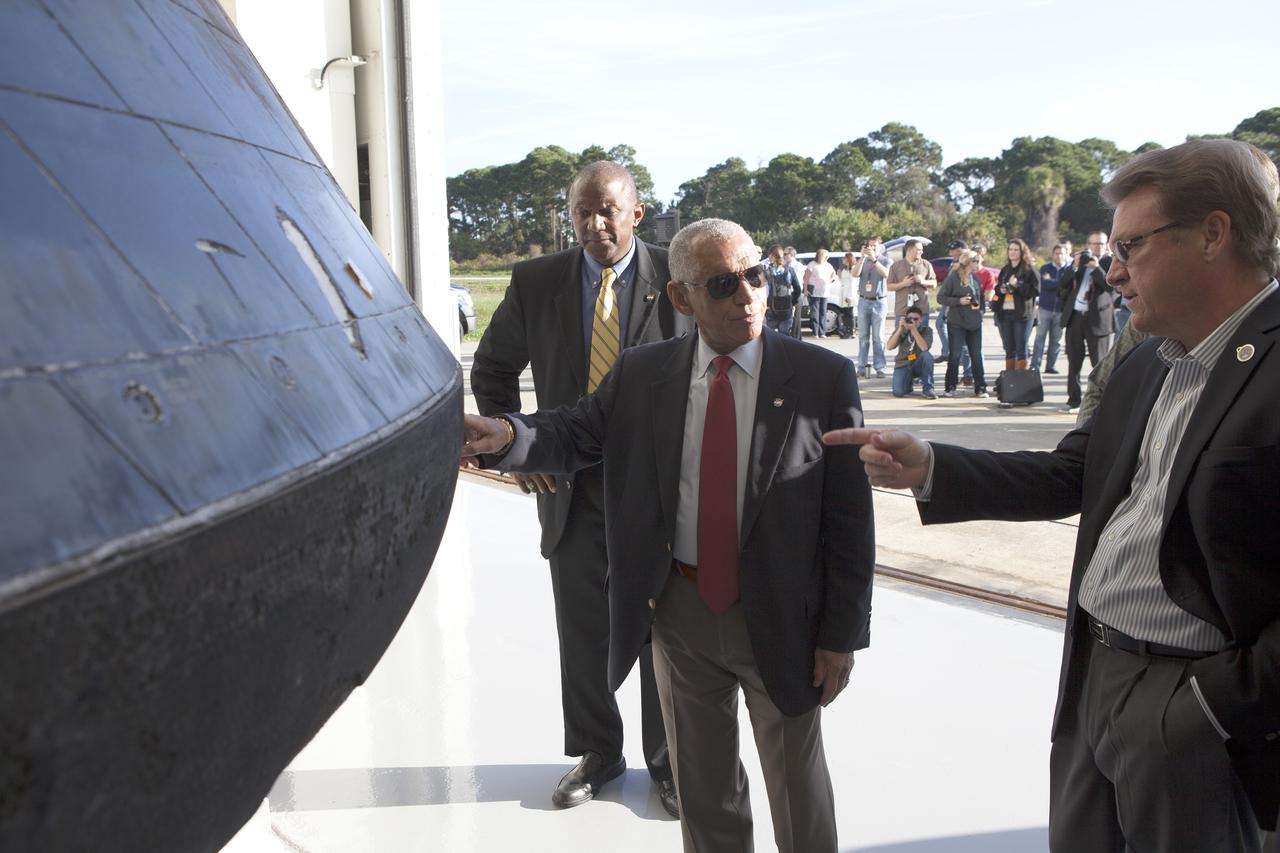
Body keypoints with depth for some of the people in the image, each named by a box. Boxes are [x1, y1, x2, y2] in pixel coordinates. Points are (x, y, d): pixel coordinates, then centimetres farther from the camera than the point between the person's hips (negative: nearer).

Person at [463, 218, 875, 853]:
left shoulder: (823, 377, -11)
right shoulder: (641, 374, -2)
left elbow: (849, 518, -10)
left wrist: (842, 634, -9)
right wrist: (505, 437, -23)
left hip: (780, 617, -2)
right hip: (678, 610, 3)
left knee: (799, 791, 17)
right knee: (703, 789, 22)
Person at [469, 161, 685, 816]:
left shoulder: (677, 279, -6)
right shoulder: (535, 283, 0)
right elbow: (492, 369, 12)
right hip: (573, 488, 2)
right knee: (582, 633, 13)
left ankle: (668, 761, 30)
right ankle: (596, 752, 34)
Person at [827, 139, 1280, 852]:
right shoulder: (1146, 366, 8)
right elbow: (1067, 478, 11)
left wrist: (1222, 704, -19)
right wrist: (927, 467, 0)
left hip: (1194, 708, -7)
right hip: (1090, 681, 8)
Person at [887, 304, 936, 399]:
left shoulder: (926, 330, -6)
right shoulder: (902, 330, 0)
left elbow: (924, 348, -25)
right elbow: (890, 347, -12)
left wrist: (914, 330, -30)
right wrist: (900, 329, -20)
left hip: (918, 365, -1)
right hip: (903, 365, 1)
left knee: (927, 355, -34)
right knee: (898, 392, -23)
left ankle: (927, 388, -19)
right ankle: (909, 383, 17)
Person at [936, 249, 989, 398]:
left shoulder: (975, 278, 11)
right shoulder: (953, 277, -7)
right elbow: (941, 298, -8)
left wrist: (980, 307, 3)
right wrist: (959, 301, -17)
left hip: (974, 322, 5)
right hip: (957, 323, -5)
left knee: (977, 355, 5)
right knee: (955, 355, 0)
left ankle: (980, 388, 10)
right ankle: (950, 387, 9)